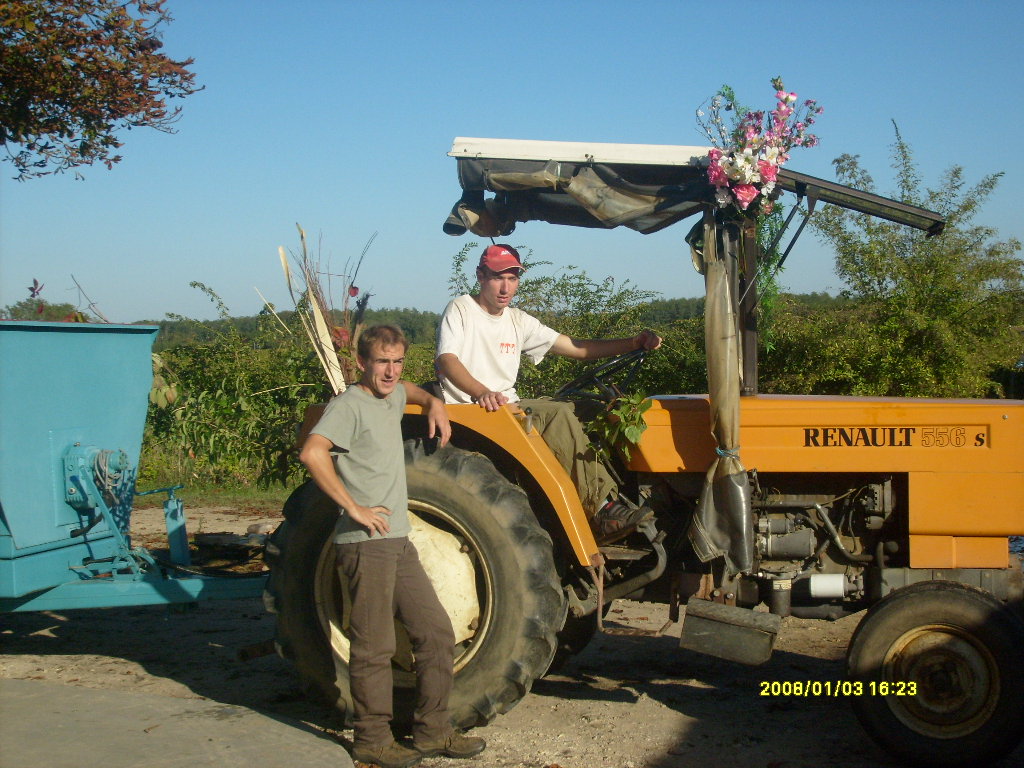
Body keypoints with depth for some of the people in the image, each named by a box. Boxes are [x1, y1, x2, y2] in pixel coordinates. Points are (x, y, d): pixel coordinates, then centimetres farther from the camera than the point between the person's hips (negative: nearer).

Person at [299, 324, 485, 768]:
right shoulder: (349, 404, -10)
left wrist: (433, 403, 22)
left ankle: (433, 732, 19)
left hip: (398, 543, 9)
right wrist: (354, 508, -24)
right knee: (374, 647, -3)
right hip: (366, 544, -9)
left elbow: (406, 389, 43)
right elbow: (312, 453, -27)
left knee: (436, 633, 9)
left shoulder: (391, 398, 16)